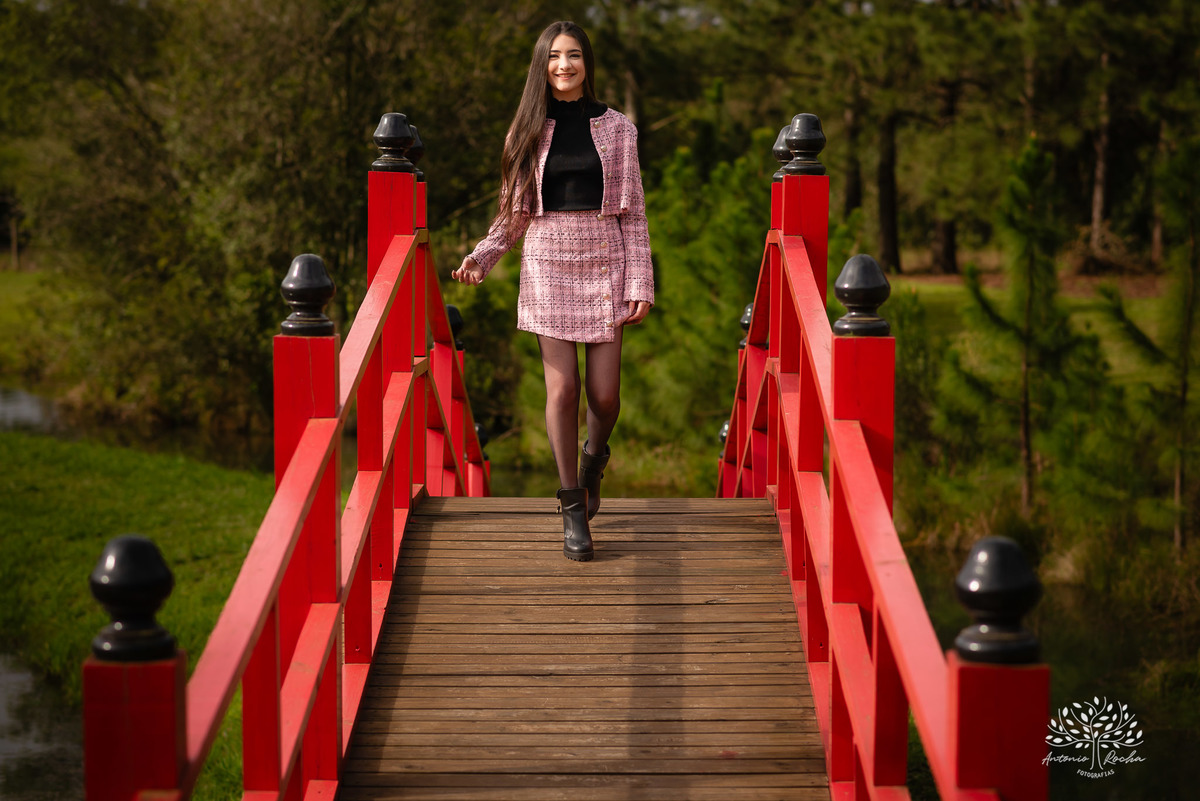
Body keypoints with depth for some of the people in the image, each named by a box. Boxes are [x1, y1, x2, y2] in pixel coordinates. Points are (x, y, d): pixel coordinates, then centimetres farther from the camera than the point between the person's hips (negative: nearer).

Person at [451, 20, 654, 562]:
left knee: (604, 394, -4)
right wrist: (480, 258, -4)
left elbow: (633, 214, 6)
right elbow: (514, 213, 12)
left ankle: (594, 454, 32)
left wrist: (641, 284, -2)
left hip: (605, 261, 0)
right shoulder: (528, 131, 8)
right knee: (562, 389, -6)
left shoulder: (616, 129, 7)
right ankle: (573, 510, 5)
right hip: (548, 261, 0)